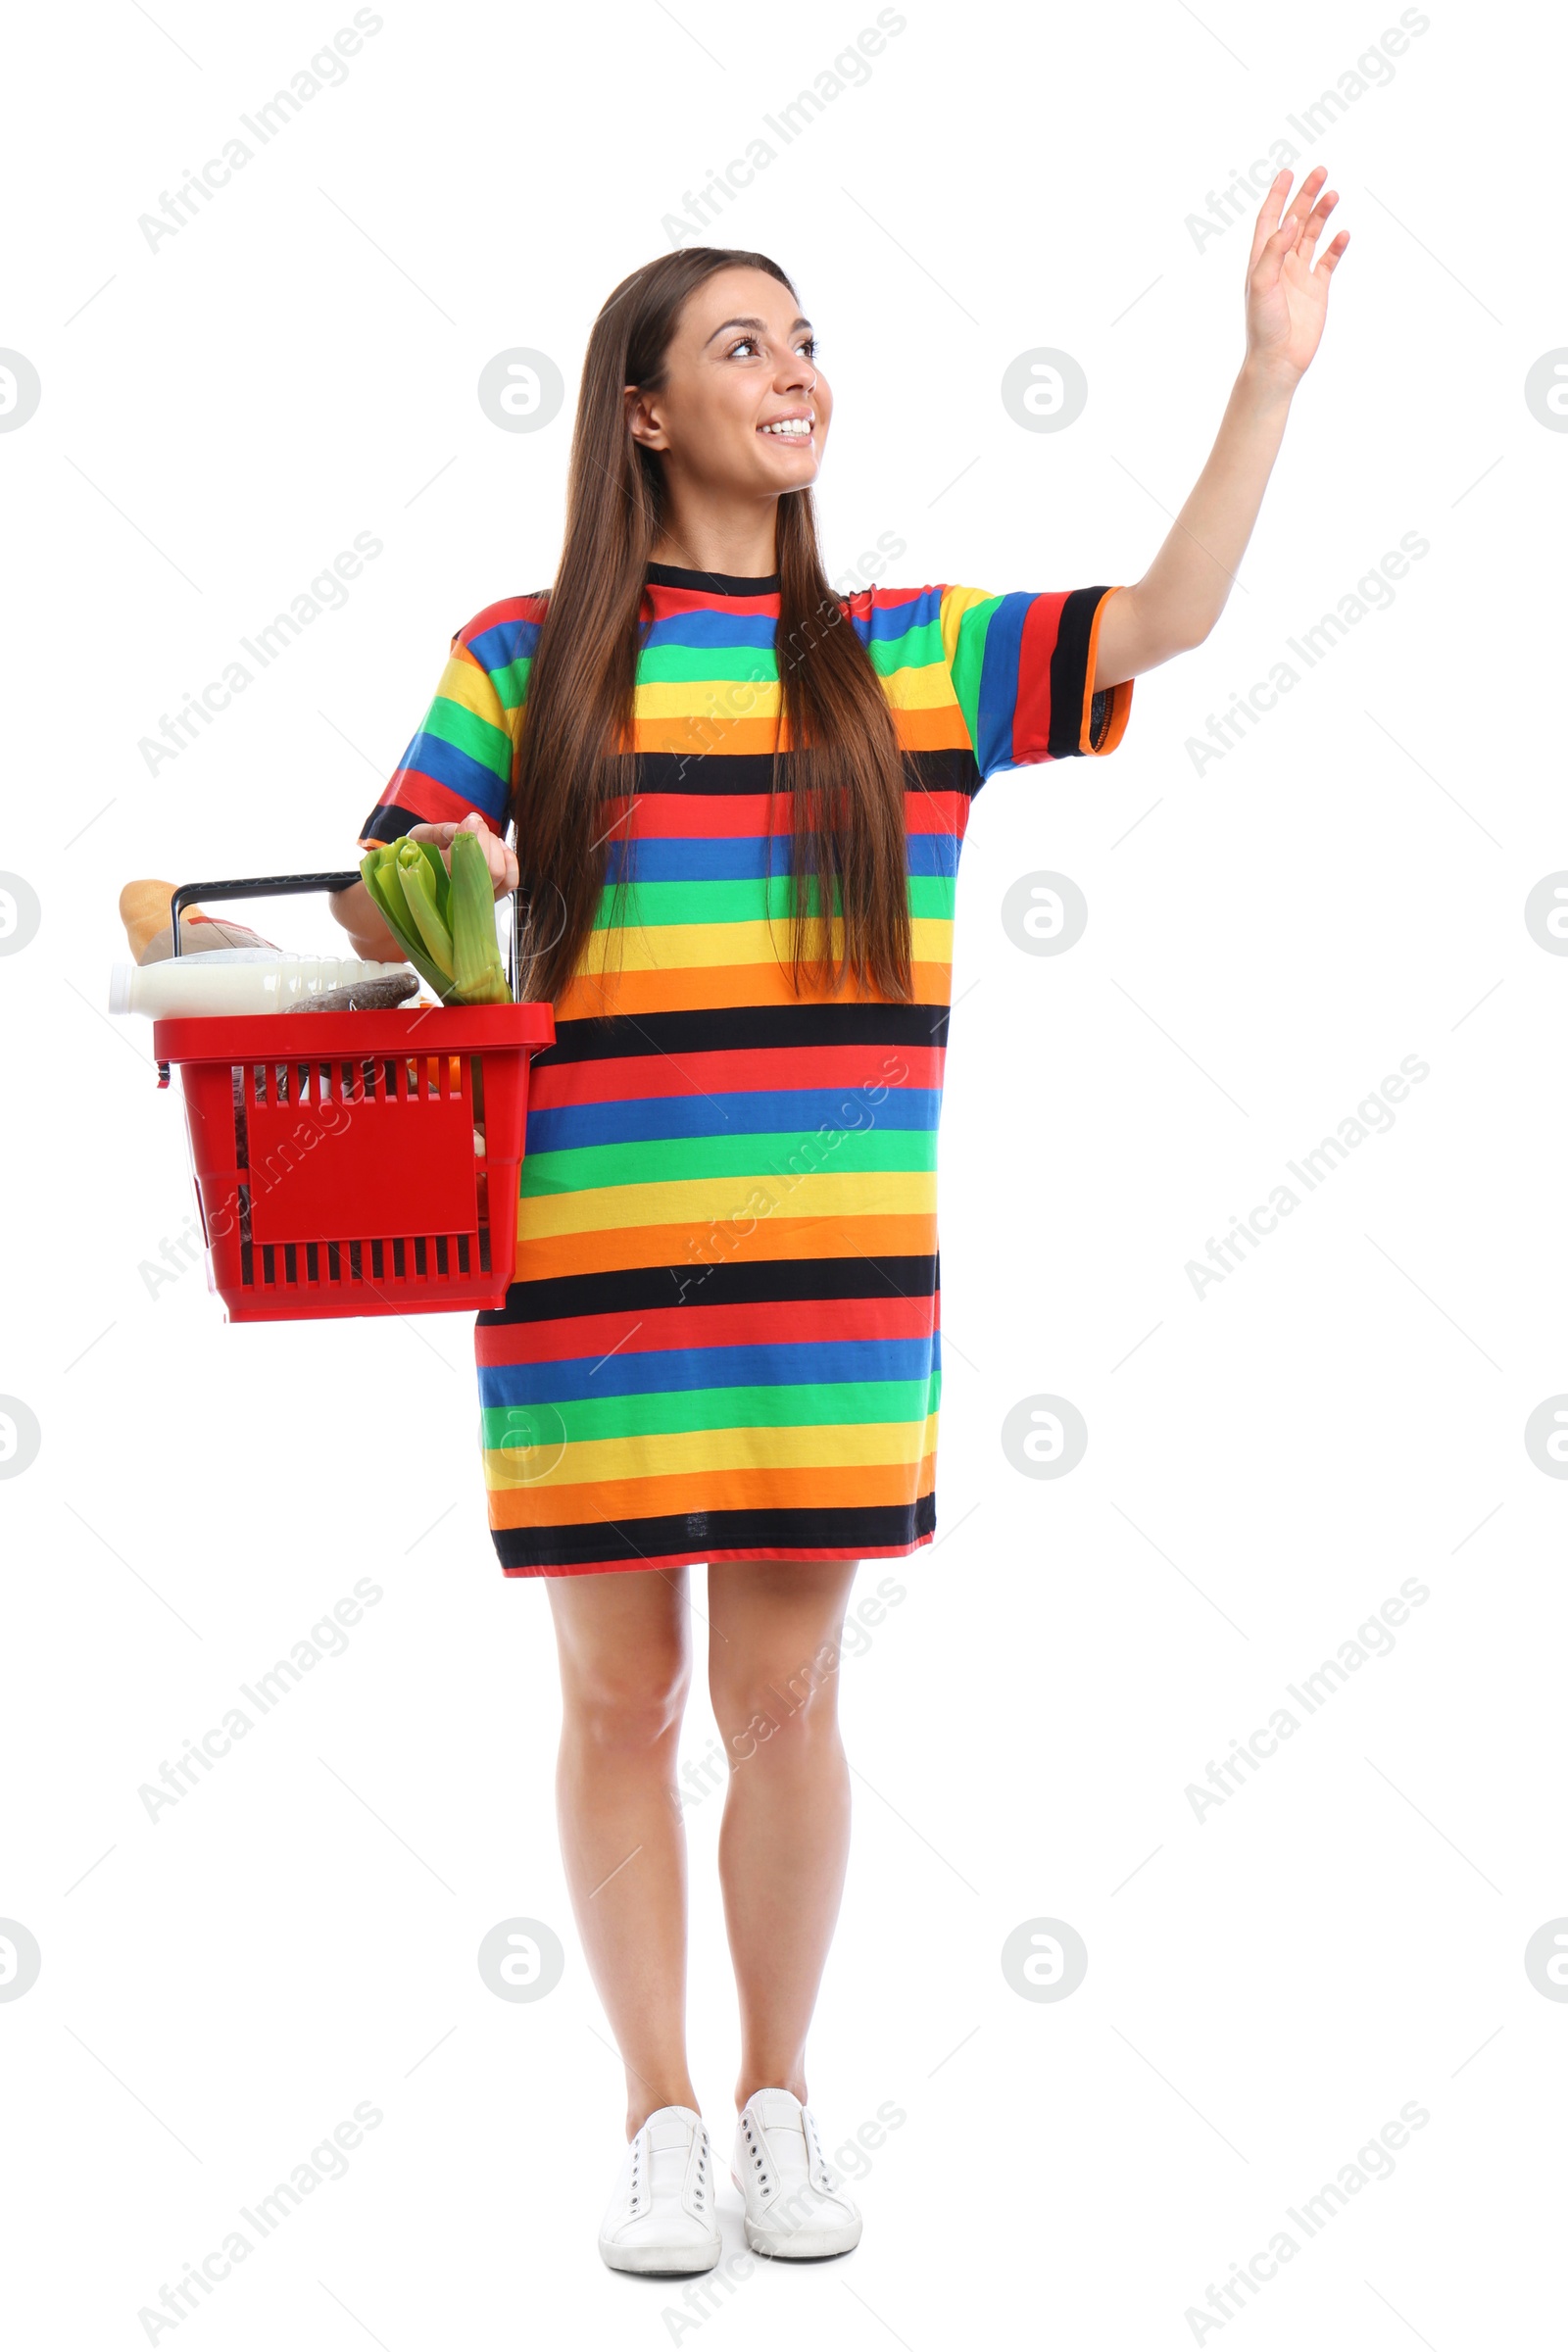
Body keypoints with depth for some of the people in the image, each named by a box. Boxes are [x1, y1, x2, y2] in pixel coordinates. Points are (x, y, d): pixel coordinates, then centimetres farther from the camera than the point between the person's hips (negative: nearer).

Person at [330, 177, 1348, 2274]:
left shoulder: (909, 658, 11)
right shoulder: (524, 659, 7)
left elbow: (1165, 621, 3)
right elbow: (381, 908, 7)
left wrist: (1273, 376, -2)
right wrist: (436, 884, -16)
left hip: (832, 1263, 1)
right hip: (584, 1253, -1)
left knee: (783, 1694, 6)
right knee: (617, 1693, 6)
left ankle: (782, 2102, 24)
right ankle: (659, 2118, 22)